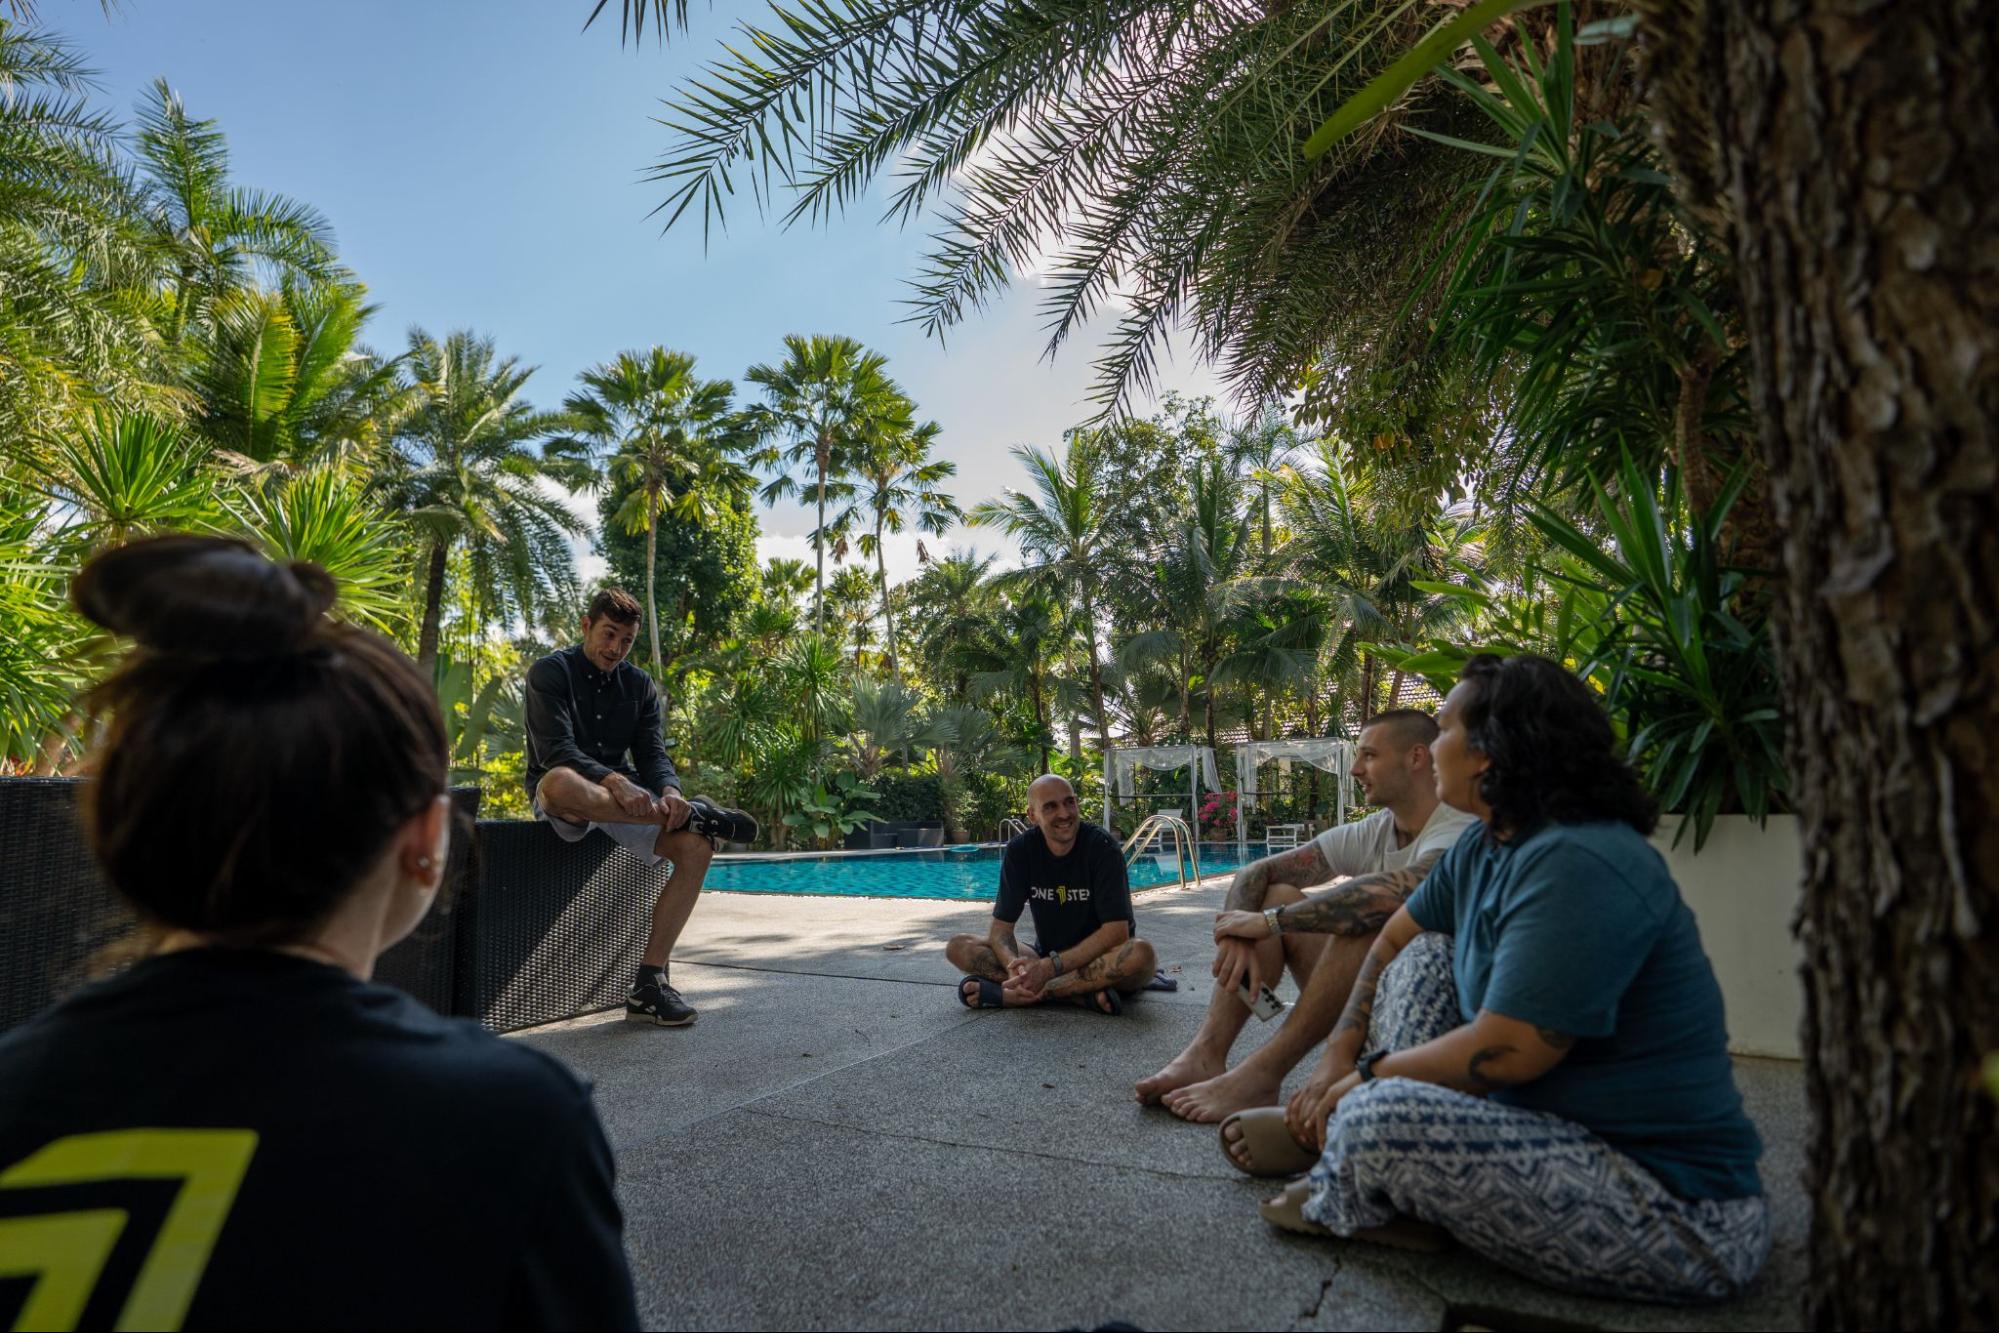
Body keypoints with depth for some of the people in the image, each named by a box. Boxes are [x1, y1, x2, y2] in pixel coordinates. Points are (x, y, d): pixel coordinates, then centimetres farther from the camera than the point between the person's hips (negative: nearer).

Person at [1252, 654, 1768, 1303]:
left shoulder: (1577, 866, -26)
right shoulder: (1483, 848, 4)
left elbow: (1506, 1054, -26)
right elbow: (1394, 939, 16)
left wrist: (1370, 1074, -10)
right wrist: (1340, 1065, 8)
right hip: (1560, 1127, 10)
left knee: (1376, 1118, -28)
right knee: (1426, 956, 11)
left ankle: (1340, 1201, 8)